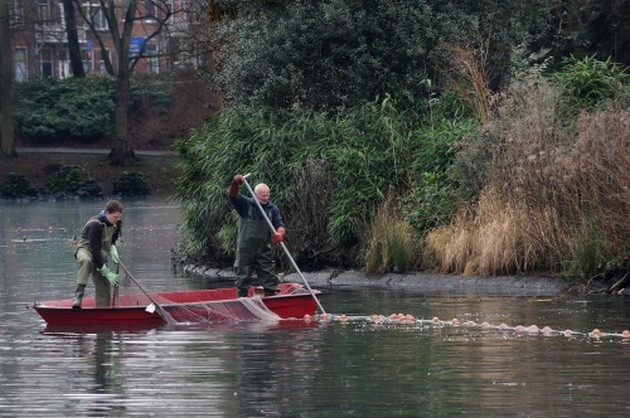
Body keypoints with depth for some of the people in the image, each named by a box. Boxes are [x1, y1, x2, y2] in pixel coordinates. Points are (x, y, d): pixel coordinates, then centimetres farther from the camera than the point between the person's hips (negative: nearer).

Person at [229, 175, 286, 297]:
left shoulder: (273, 209, 6)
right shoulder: (246, 204, 0)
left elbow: (279, 224, -2)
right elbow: (233, 196, -13)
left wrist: (280, 233, -26)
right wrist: (235, 183, -34)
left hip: (264, 250, 2)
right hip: (245, 249, -2)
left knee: (270, 278, 0)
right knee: (243, 277, 3)